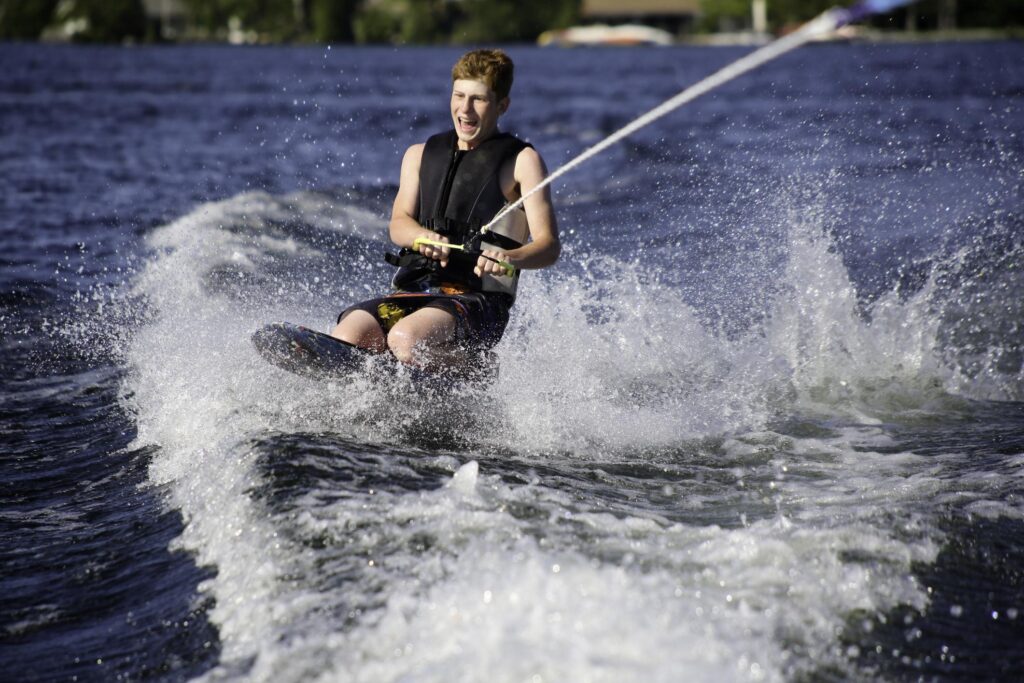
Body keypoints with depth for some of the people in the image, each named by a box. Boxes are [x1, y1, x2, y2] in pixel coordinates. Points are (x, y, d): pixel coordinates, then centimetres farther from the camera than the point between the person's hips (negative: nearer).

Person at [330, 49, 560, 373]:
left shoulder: (521, 161, 3)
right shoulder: (420, 155, 19)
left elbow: (549, 244, -6)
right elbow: (399, 223, 10)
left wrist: (511, 258, -30)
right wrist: (425, 237, -15)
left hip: (478, 300, -4)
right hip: (413, 291, 4)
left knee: (405, 338, -34)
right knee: (344, 338, -26)